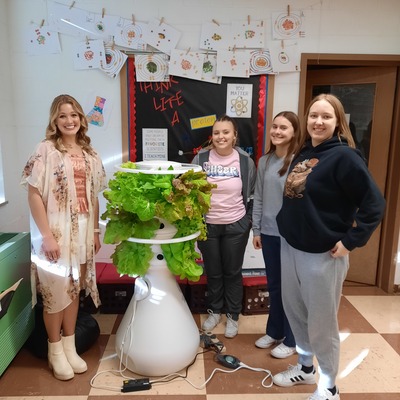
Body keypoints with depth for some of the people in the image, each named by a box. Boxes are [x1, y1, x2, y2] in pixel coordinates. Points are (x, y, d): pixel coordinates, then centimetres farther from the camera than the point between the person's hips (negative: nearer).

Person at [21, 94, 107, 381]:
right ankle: (55, 351, 25)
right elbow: (34, 194, -12)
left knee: (75, 289, 14)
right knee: (56, 291, 5)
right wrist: (46, 235, -17)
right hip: (55, 230, -5)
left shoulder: (89, 153, 9)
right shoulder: (46, 150, -7)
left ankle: (70, 347, 30)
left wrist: (96, 231, 9)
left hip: (82, 230, 5)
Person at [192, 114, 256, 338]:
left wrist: (248, 222, 1)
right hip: (208, 226, 1)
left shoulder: (245, 160, -4)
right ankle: (215, 311, 36)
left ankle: (233, 315, 30)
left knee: (233, 272, 12)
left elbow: (252, 195, 4)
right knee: (213, 272, 15)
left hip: (236, 227, -1)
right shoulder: (201, 159, -5)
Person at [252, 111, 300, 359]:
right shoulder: (264, 161, 6)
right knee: (274, 285, 18)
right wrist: (256, 230, 9)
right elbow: (258, 198, 9)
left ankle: (291, 340, 25)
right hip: (269, 232, 6)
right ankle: (274, 331, 36)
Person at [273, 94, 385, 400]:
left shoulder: (344, 156, -14)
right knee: (295, 312, 19)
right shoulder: (302, 154, 8)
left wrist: (350, 241, -16)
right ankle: (305, 368, 41)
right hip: (290, 248, 7)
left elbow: (374, 204, -17)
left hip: (323, 255, -7)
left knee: (322, 323, 7)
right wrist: (286, 230, 12)